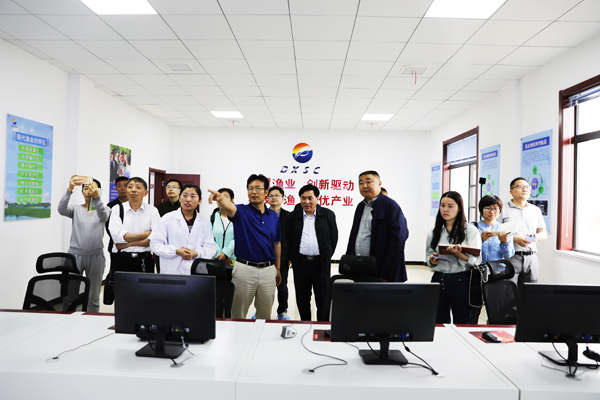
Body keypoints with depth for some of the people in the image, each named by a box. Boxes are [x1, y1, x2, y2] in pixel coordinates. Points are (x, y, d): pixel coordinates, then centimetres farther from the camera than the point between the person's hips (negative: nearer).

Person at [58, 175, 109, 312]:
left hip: (96, 256, 0)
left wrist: (96, 197, -40)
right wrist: (69, 189, -33)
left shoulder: (102, 210, 5)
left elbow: (103, 216, -21)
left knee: (93, 297, 8)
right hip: (75, 255, 0)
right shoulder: (76, 209, 7)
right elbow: (61, 209, -16)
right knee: (69, 295, 1)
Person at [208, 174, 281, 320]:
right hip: (245, 268, -3)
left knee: (265, 315, 16)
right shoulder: (241, 211, -5)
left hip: (268, 270, 3)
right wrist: (220, 198, -53)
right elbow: (228, 206, -29)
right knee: (238, 314, 9)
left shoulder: (273, 216, 7)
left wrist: (277, 268, 13)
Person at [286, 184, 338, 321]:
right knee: (302, 300, 12)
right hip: (300, 263, 1)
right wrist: (292, 259, 8)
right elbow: (288, 239, 11)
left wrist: (327, 257, 5)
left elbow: (333, 238, 6)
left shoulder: (328, 215, 2)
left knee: (323, 300, 5)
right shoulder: (293, 216, 5)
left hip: (321, 263, -1)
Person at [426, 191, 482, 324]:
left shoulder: (471, 230, 0)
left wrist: (459, 254, -24)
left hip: (461, 282, -3)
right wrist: (432, 260, -6)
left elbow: (476, 260, -6)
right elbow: (428, 255, 16)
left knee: (462, 324, 3)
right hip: (438, 280, 3)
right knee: (438, 324, 7)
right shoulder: (434, 232, 11)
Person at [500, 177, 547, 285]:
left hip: (531, 257, 5)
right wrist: (514, 238, -16)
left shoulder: (536, 210, 18)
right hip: (511, 256, -4)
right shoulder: (504, 210, 2)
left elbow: (544, 233, 20)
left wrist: (537, 236, -3)